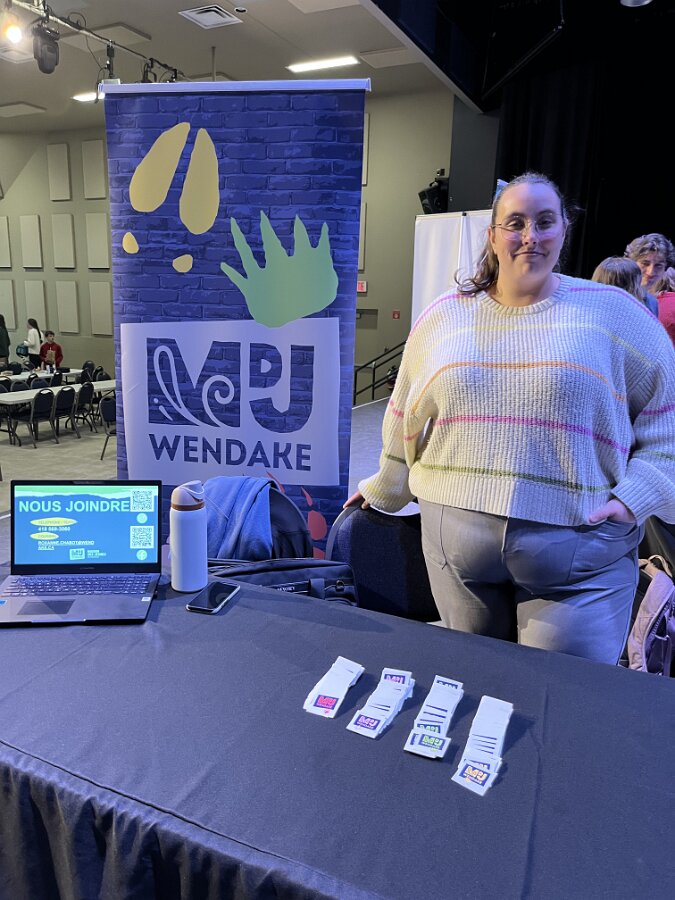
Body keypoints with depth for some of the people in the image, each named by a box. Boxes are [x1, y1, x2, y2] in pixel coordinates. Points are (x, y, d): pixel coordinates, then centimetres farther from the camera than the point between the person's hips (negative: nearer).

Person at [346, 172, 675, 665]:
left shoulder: (614, 313, 1)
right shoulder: (445, 316, 7)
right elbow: (406, 419, 14)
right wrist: (382, 490, 20)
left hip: (577, 553, -2)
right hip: (455, 544, 3)